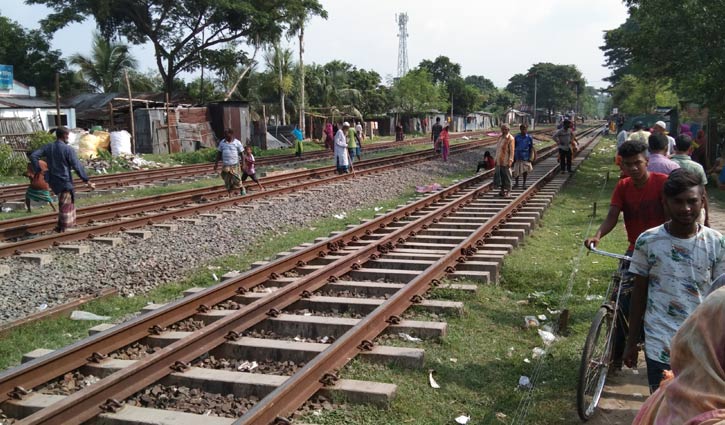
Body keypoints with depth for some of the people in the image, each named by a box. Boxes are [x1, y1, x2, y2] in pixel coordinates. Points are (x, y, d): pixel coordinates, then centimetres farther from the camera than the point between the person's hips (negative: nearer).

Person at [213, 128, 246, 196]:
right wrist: (216, 163, 9)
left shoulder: (237, 142, -3)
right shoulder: (222, 142, 6)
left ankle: (242, 188, 23)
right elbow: (219, 153, 12)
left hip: (234, 165, -3)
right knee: (227, 183, 3)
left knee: (236, 181, -6)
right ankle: (230, 195, 12)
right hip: (225, 165, 3)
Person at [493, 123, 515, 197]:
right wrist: (496, 159, 15)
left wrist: (510, 161, -19)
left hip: (505, 161, -7)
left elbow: (512, 151, -13)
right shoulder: (500, 137, 13)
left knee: (506, 177, 0)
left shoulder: (510, 139, -10)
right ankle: (502, 190, 22)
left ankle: (508, 192, 8)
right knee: (499, 175, 11)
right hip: (499, 161, 7)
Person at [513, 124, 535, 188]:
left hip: (526, 157, -1)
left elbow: (531, 148, 1)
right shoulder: (517, 137, 0)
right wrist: (513, 157, 2)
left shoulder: (529, 137, -2)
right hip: (518, 156, 1)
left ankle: (524, 183, 17)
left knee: (525, 170, 5)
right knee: (516, 170, 3)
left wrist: (530, 157, -5)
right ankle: (516, 183, 19)